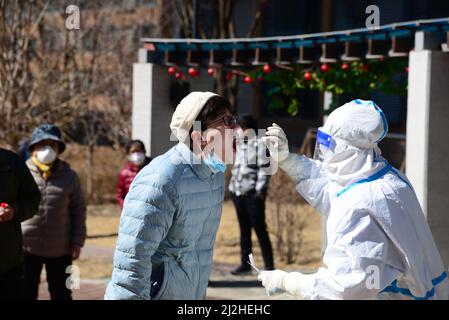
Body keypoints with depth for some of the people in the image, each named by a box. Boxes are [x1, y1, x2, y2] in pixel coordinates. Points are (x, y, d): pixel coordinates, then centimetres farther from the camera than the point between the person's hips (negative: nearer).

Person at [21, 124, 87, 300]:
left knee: (61, 295, 11)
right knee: (26, 294, 4)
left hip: (60, 249, 1)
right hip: (26, 248, -1)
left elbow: (78, 210, 7)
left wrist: (77, 241, 0)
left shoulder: (69, 176, 4)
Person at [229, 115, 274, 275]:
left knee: (260, 229, -6)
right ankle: (245, 263, 18)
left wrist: (260, 190, -17)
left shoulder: (259, 144, -7)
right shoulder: (240, 144, 14)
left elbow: (265, 169, -12)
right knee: (244, 229, 12)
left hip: (253, 193, -7)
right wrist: (232, 186, 15)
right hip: (238, 192, 7)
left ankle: (269, 265, -3)